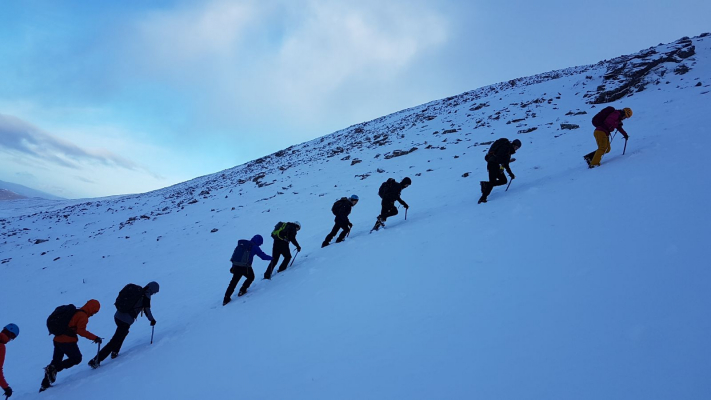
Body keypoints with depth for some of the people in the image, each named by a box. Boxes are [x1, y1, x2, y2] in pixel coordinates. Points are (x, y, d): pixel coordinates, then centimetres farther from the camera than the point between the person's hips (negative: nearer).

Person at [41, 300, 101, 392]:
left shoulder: (76, 312, 16)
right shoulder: (83, 316, -11)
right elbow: (81, 331, -20)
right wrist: (95, 338, -18)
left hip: (57, 339, 9)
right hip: (68, 341, -9)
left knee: (56, 361, 18)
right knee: (77, 358, 3)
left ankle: (45, 385, 19)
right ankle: (53, 369, -6)